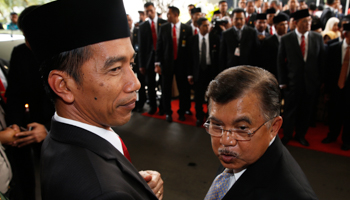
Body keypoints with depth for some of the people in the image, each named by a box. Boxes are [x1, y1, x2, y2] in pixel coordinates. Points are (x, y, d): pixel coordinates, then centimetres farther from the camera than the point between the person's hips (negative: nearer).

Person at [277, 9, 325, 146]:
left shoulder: (318, 38, 2)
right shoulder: (286, 39, -3)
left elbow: (322, 60, 6)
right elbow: (280, 62, 0)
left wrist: (321, 80, 3)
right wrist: (282, 81, -2)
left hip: (312, 82, 2)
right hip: (292, 82, -2)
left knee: (306, 111, 12)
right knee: (290, 111, 8)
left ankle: (301, 135, 32)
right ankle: (287, 135, 28)